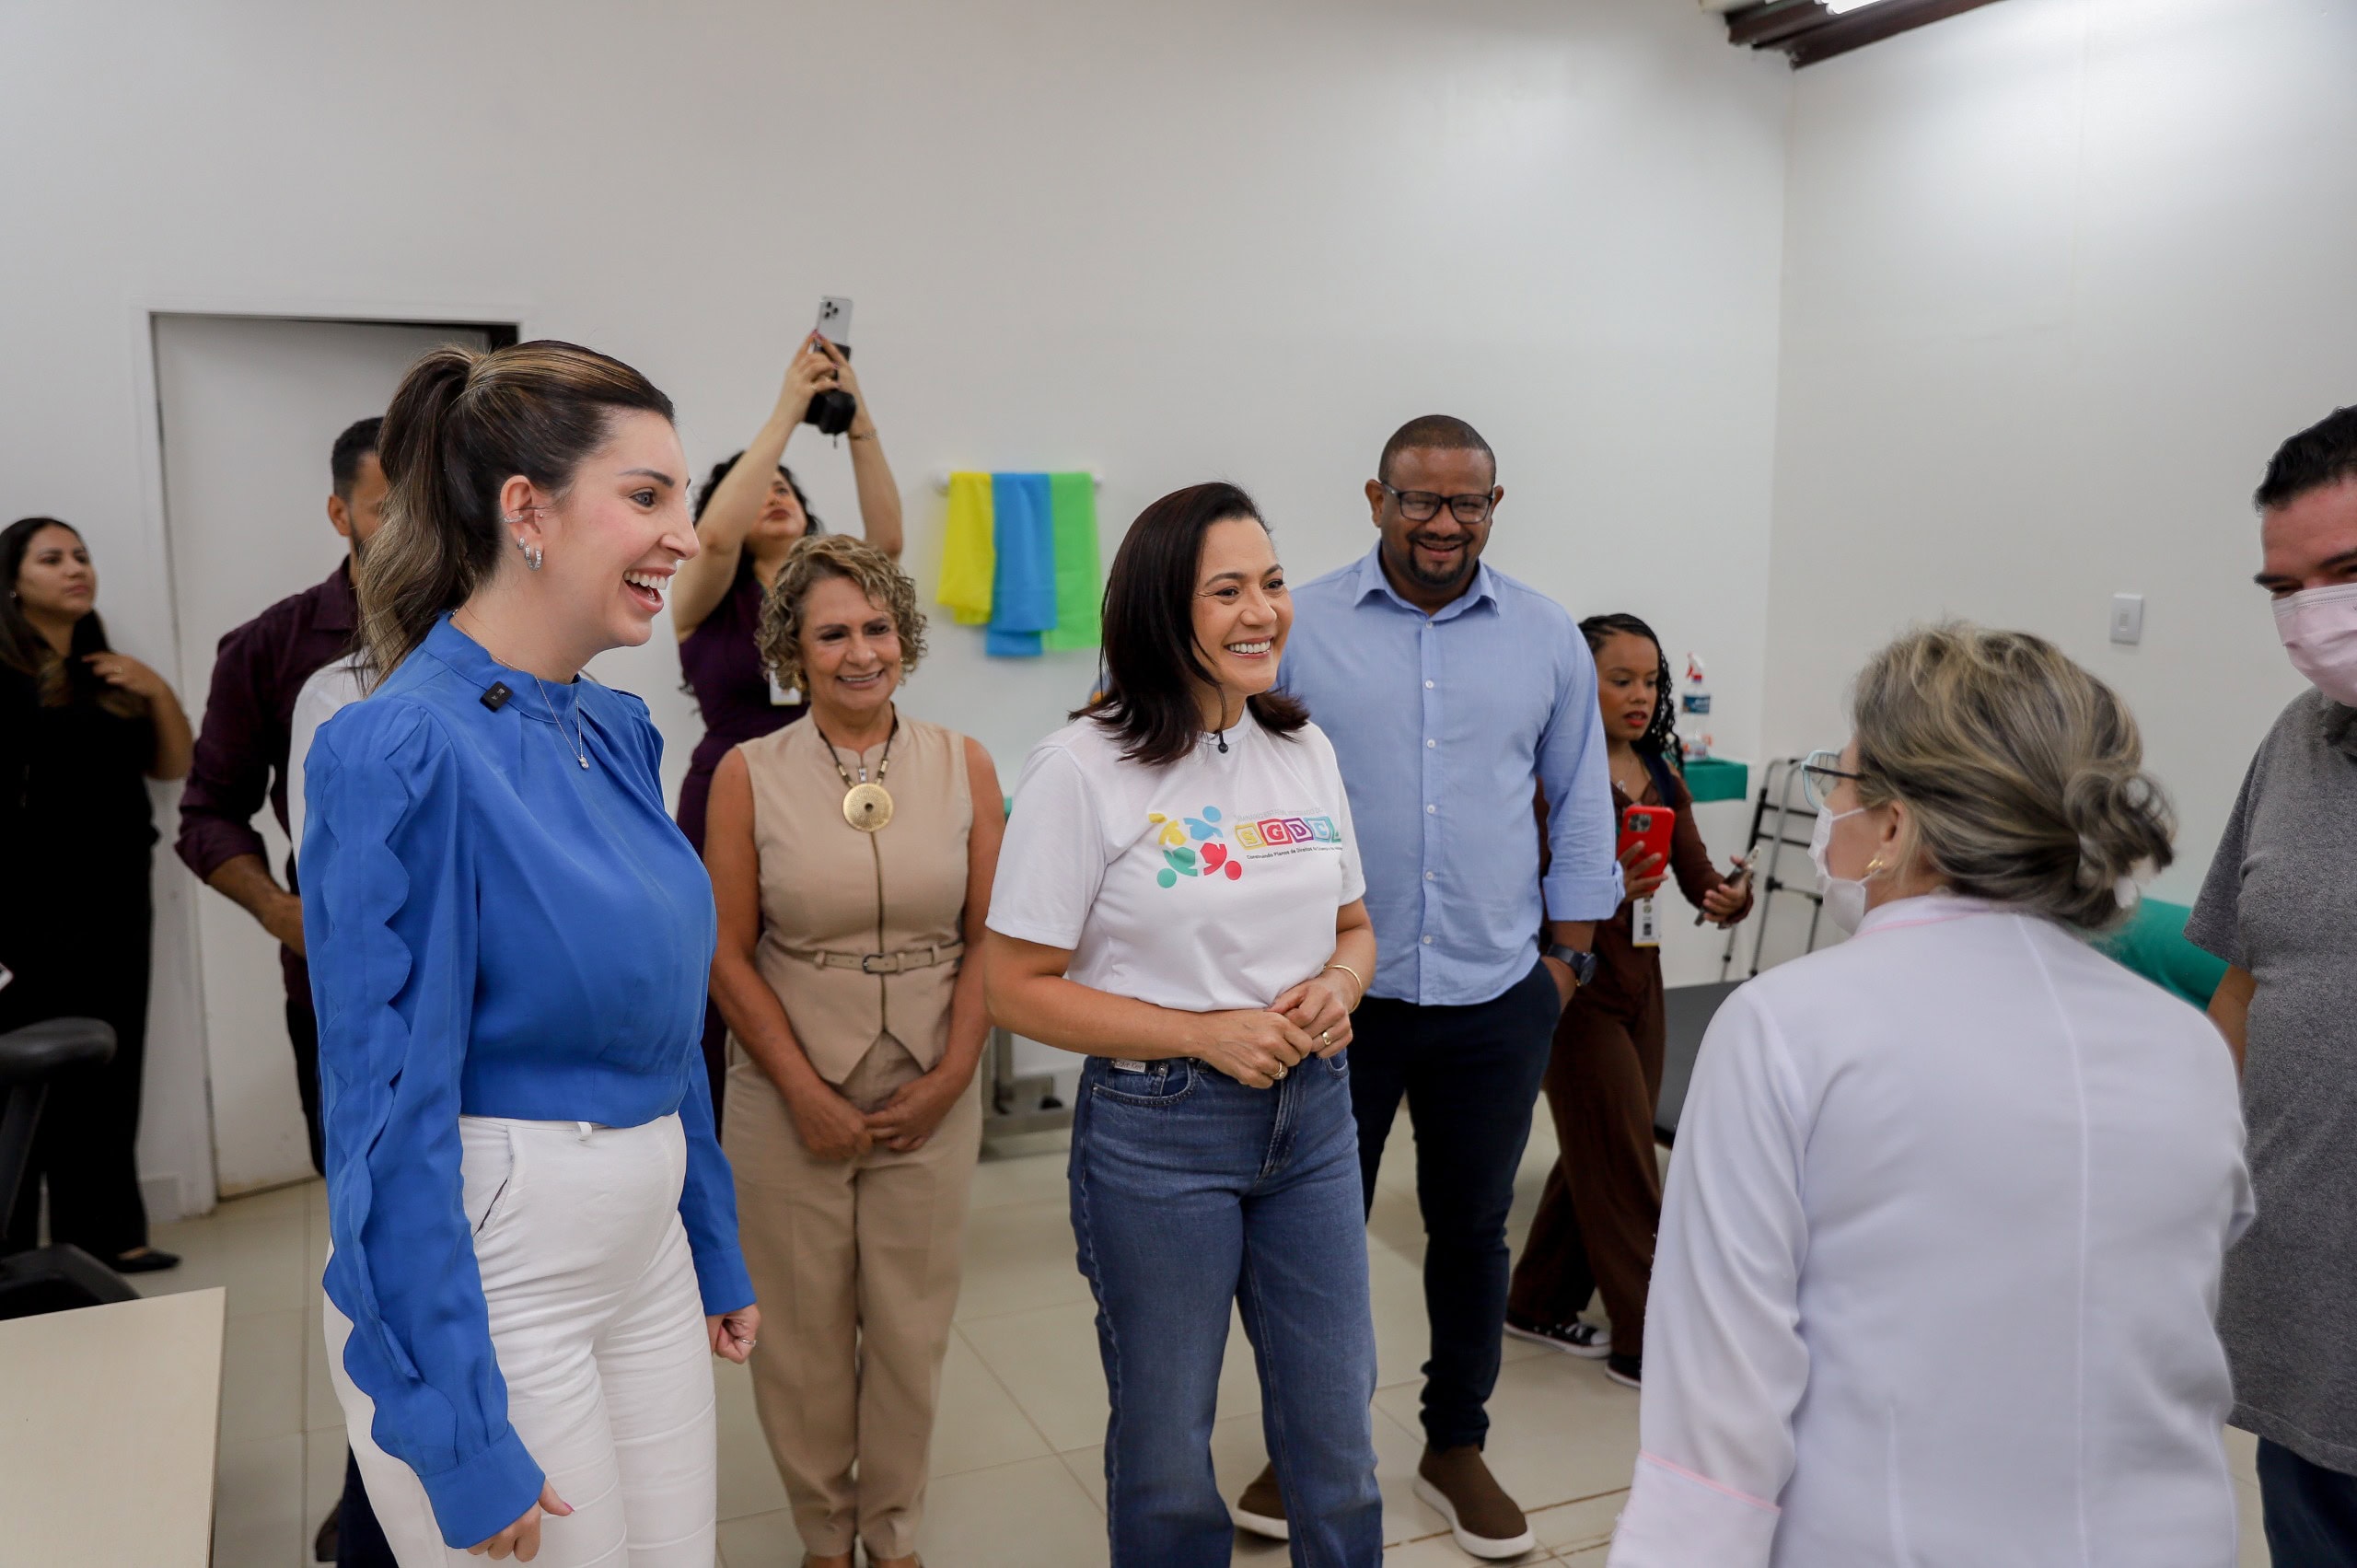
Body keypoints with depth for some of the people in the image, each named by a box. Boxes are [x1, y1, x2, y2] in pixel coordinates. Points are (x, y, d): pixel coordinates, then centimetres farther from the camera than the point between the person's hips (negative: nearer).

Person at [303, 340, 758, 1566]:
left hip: (646, 1254, 7)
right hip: (481, 1279, -7)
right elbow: (388, 1110, -19)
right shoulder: (407, 752, -20)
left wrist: (714, 1248, 17)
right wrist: (464, 1442, -17)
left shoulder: (619, 734, 4)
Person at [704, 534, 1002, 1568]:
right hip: (788, 1101, -1)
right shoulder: (749, 774, -5)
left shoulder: (962, 765, -1)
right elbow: (728, 955, -4)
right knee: (803, 1334, 11)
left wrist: (951, 1076, -7)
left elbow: (989, 938, 1)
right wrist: (808, 1091, -9)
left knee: (911, 1329, 11)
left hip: (930, 1099, 1)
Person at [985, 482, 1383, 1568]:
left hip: (1312, 1115, 5)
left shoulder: (1305, 748, 3)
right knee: (1166, 1444, 14)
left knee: (1337, 1431, 15)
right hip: (1158, 1132, -4)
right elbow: (1019, 989, -12)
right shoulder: (1083, 768, -13)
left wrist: (1338, 984, -8)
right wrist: (1206, 1035, -18)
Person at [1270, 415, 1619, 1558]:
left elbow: (1581, 809, 10)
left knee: (1472, 1227, 15)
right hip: (1337, 991, -1)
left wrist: (1566, 957, 6)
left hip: (1496, 996, 2)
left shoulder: (1547, 639, 3)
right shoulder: (1301, 627, -3)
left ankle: (1457, 1446, 34)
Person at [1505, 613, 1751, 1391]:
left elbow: (1698, 875, 0)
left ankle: (1540, 1305, 32)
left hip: (1641, 985, 7)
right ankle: (1644, 1345, 13)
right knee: (1624, 1168, 0)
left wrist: (1730, 898, -21)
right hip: (1578, 986, -7)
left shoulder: (1662, 777, 8)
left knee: (1596, 1157, 16)